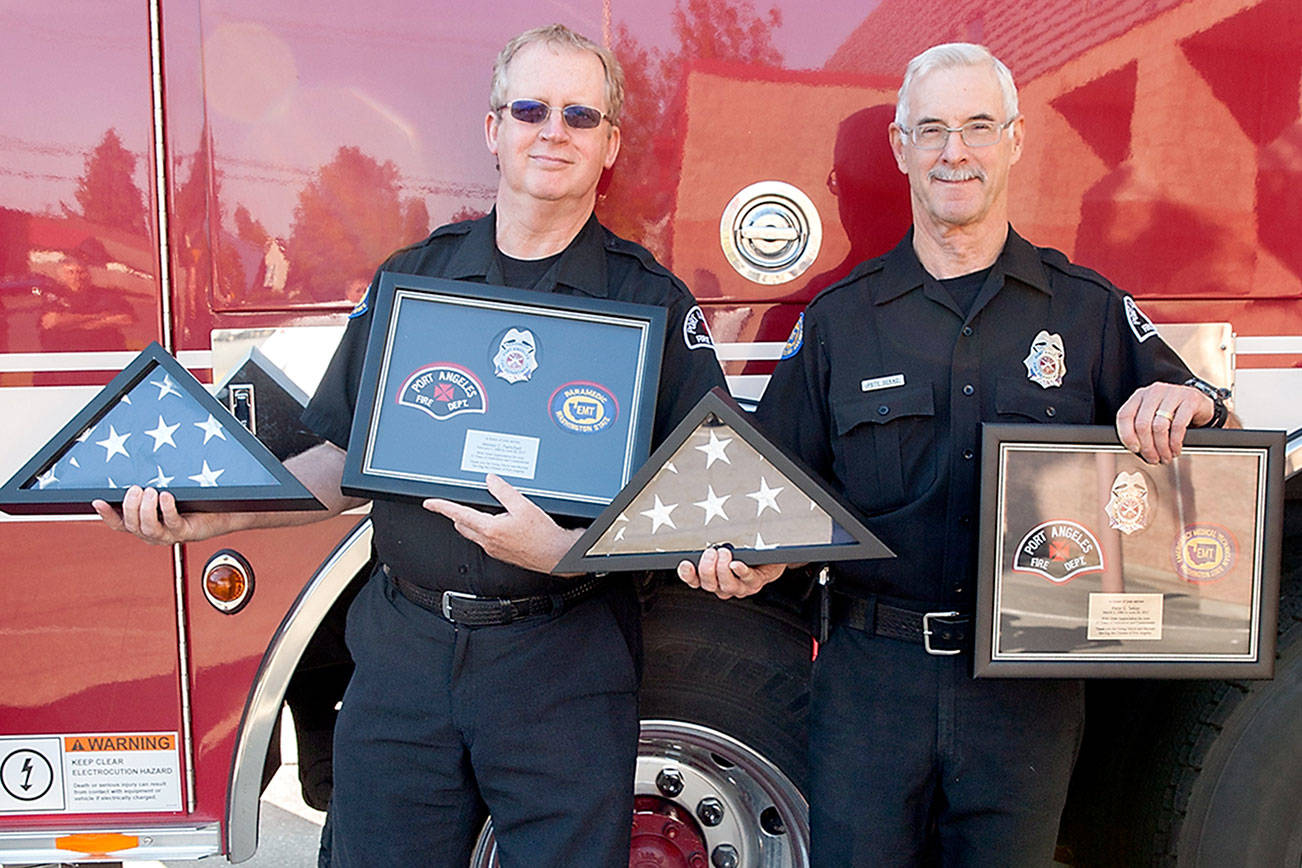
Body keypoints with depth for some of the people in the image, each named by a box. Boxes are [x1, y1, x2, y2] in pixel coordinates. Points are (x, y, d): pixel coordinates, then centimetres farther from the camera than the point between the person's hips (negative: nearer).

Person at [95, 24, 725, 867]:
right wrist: (215, 512, -1)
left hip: (564, 669, -3)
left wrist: (563, 551, -21)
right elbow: (350, 461, 12)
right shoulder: (411, 277, 8)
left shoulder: (652, 300, -2)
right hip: (404, 653, 3)